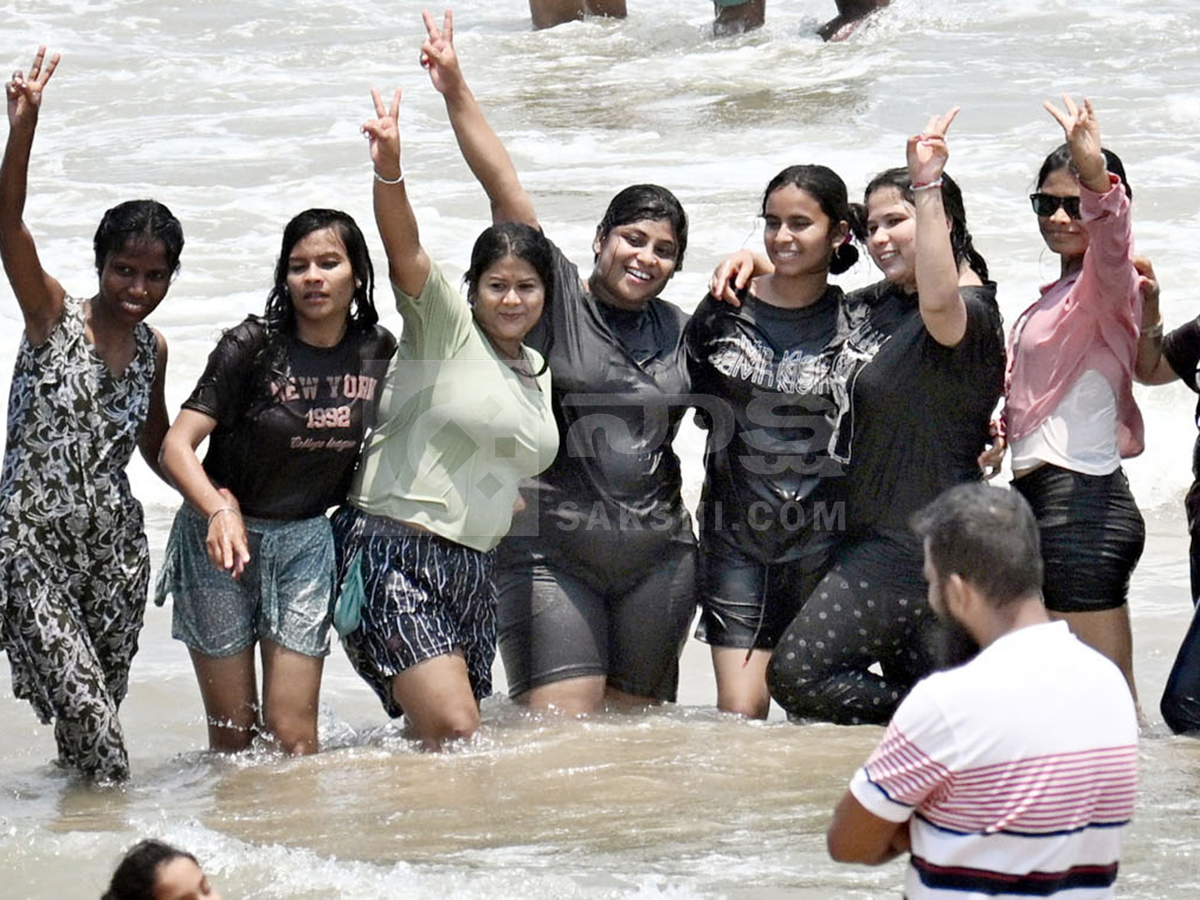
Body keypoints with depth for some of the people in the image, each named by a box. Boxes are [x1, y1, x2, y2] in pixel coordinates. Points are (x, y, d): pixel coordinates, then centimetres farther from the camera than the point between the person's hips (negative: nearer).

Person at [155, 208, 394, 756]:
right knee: (231, 734, 2)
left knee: (293, 736, -4)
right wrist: (220, 512, -36)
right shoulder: (252, 346, -14)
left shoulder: (379, 352, -2)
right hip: (221, 540, -2)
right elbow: (177, 445, -20)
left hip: (306, 542, 2)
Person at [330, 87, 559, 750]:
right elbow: (403, 249, -22)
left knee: (453, 739, 5)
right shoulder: (444, 325, -3)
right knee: (453, 729, -20)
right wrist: (389, 170, -38)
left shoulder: (538, 375, 17)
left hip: (472, 569, 7)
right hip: (394, 556, -7)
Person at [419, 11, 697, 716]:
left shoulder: (679, 331, 12)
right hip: (552, 551, -4)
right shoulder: (557, 299, -1)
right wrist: (455, 90, -17)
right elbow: (508, 193, -8)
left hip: (658, 557, 4)